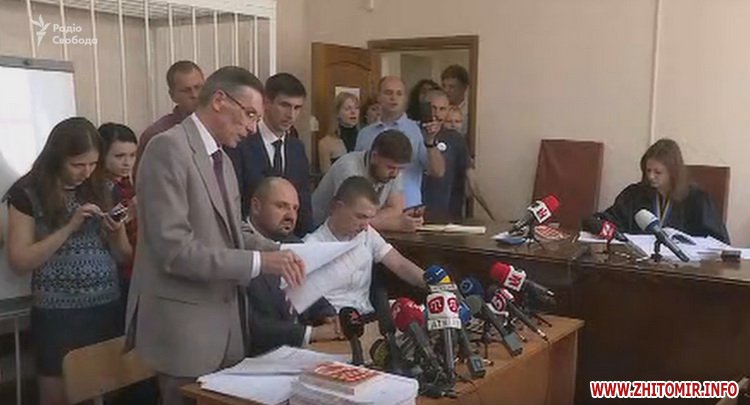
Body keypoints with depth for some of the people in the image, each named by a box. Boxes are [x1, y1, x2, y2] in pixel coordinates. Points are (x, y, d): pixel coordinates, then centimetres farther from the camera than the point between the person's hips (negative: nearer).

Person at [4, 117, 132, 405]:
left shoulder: (101, 190, 6)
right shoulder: (27, 194, -4)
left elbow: (124, 257, 10)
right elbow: (19, 262, -10)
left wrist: (116, 233, -12)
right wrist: (70, 227, -18)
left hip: (108, 310, 3)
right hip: (57, 316, -3)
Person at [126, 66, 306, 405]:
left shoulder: (222, 159, 13)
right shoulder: (169, 148, -16)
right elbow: (173, 249, -23)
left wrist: (277, 252, -2)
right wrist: (258, 262, -22)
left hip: (224, 318, 9)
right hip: (184, 324, -9)